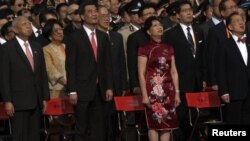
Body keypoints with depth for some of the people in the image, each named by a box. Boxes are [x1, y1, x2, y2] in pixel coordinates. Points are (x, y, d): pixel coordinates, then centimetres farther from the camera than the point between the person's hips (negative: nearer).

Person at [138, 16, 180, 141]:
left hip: (168, 90, 5)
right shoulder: (144, 50, -1)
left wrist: (177, 93, 8)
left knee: (168, 123, 1)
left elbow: (174, 72, 14)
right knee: (154, 123, -6)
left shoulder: (168, 49, 14)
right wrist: (144, 95, -13)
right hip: (153, 90, -5)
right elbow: (141, 74, -5)